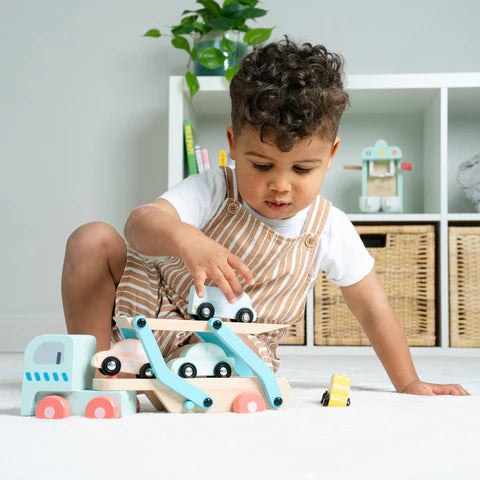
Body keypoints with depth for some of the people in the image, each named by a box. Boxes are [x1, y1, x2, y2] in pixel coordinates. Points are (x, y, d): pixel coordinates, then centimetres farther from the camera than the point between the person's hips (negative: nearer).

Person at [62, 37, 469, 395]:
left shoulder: (329, 231, -10)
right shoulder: (213, 191, -18)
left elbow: (373, 310, 2)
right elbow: (141, 224, -35)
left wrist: (409, 384, 4)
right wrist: (185, 239, -58)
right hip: (152, 308, 1)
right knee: (93, 239, -19)